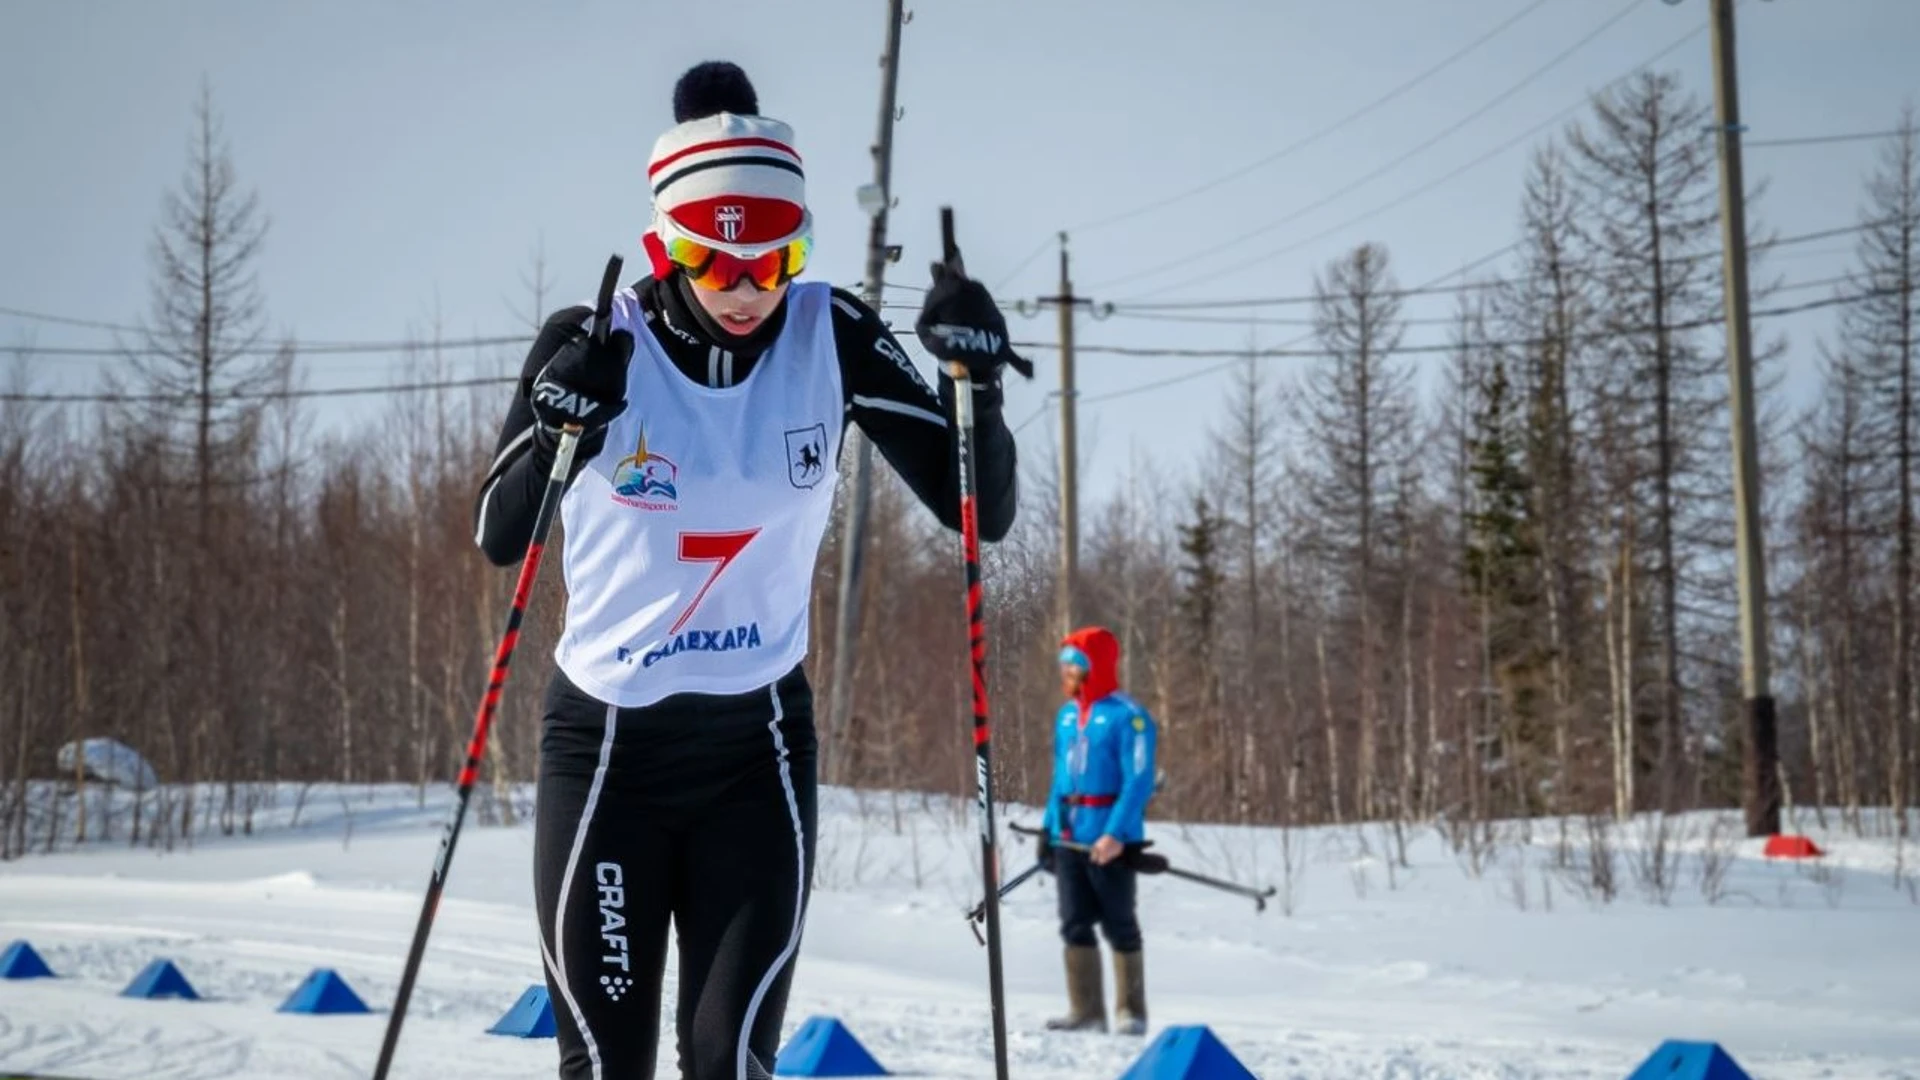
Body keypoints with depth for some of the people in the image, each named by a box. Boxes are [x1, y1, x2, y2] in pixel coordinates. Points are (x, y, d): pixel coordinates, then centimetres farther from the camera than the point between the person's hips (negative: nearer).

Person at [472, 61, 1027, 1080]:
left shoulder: (830, 338, -8)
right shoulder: (596, 344, -12)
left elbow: (981, 512, -6)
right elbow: (501, 539, -11)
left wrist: (974, 382, -24)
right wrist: (555, 431, -30)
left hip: (757, 744, 1)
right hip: (604, 738, -1)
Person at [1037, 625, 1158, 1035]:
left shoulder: (1126, 716, -9)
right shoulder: (1066, 716, 13)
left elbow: (1138, 782, -15)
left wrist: (1116, 834, -23)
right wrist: (1048, 828, 13)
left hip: (1110, 842, -7)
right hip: (1069, 839, 7)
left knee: (1119, 926, 0)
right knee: (1075, 924, 6)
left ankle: (1131, 1014, 8)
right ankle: (1085, 1011, 11)